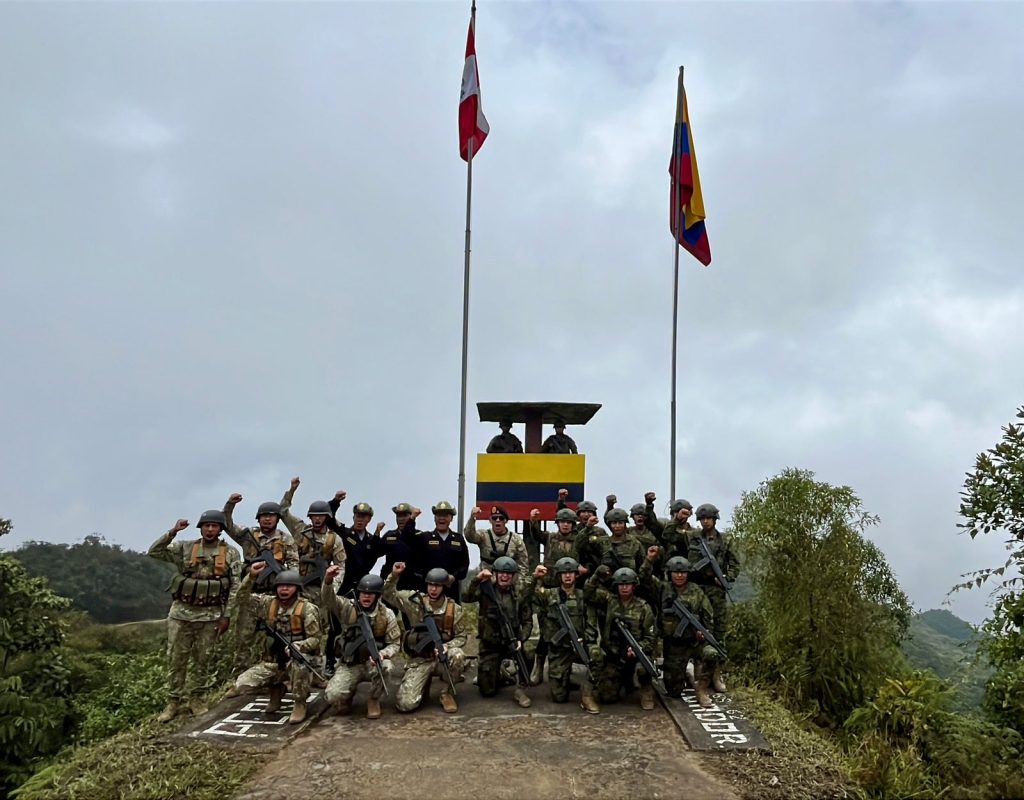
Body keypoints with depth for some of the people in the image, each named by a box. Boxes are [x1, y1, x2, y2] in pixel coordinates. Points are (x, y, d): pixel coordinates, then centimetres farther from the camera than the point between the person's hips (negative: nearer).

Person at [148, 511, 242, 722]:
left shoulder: (230, 554, 0)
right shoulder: (185, 549, 2)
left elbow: (234, 587, -1)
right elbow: (154, 552, -4)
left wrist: (226, 615, -5)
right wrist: (172, 532, -15)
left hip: (210, 615, -1)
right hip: (181, 612, 1)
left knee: (202, 659, 8)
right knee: (176, 659, 5)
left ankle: (196, 698, 21)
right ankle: (174, 702, 14)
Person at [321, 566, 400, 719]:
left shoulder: (386, 614, -5)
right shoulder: (347, 608, -5)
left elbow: (394, 643, -3)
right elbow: (329, 599, -24)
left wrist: (382, 653, -26)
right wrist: (328, 580, -46)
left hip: (373, 662, 0)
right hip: (349, 665, 0)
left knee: (385, 666, -36)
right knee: (334, 696, -24)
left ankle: (373, 700, -5)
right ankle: (349, 693, 15)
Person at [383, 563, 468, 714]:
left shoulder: (454, 609, -3)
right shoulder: (414, 600, -3)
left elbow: (461, 637, 1)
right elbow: (388, 595, 1)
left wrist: (446, 646, -20)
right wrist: (394, 575, -16)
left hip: (443, 658, 0)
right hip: (420, 660, 0)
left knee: (458, 656, -36)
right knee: (405, 704, -18)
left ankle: (447, 692, -7)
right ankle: (423, 684, 18)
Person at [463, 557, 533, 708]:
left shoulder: (519, 594, -2)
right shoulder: (486, 589, -5)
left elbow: (527, 621, -3)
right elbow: (467, 598, -22)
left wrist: (520, 640, -19)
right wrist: (477, 579, -35)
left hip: (510, 642, 0)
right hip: (489, 645, 0)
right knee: (488, 691, 0)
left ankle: (520, 689, -14)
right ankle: (498, 676, 35)